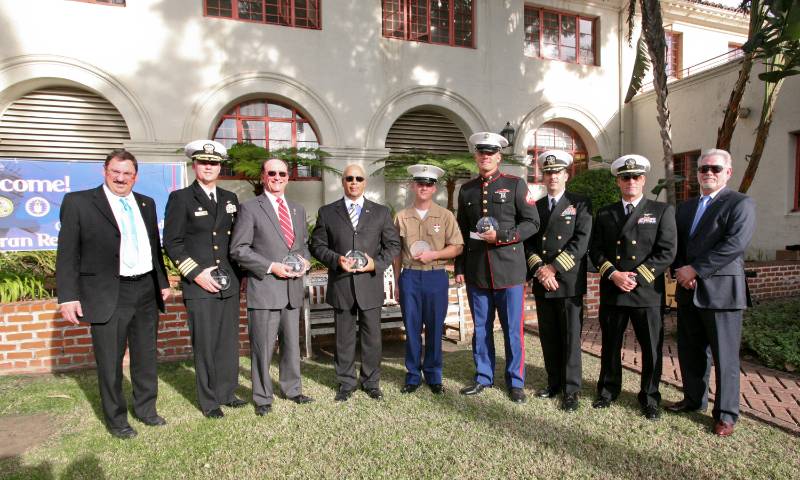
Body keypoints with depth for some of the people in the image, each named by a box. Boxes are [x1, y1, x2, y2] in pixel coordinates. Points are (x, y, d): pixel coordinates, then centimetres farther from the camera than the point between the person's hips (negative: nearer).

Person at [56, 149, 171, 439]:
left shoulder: (146, 204, 10)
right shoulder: (78, 202, -4)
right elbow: (67, 254, -6)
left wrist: (163, 283, 14)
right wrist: (68, 297, -10)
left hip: (146, 292, 5)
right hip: (107, 297, -4)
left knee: (146, 358, 16)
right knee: (110, 362, 7)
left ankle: (146, 409, 34)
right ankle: (115, 419, 25)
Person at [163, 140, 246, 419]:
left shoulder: (230, 199, 13)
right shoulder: (180, 198, -2)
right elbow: (172, 242, -5)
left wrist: (239, 271, 7)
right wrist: (197, 273, -12)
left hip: (229, 283, 5)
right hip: (199, 285, -5)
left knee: (229, 341, 11)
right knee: (205, 345, 2)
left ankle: (227, 392, 26)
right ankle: (208, 401, 17)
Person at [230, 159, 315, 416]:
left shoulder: (298, 209, 14)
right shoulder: (250, 208, -4)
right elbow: (238, 249, -9)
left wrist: (305, 260, 0)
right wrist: (271, 267, -16)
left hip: (293, 288, 6)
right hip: (264, 288, -5)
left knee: (292, 343, 16)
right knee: (263, 346, 3)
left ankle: (292, 389, 32)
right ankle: (262, 397, 20)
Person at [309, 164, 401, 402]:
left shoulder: (381, 212, 8)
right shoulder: (327, 212, 6)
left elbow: (393, 245, 7)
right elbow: (317, 245, 5)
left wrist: (377, 263, -9)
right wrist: (336, 260, -13)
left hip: (370, 284, 1)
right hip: (340, 284, 0)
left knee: (372, 336, 9)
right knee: (344, 337, 9)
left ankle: (371, 382, 25)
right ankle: (346, 383, 24)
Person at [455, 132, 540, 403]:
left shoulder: (515, 185, 1)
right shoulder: (466, 190, 11)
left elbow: (532, 223, -2)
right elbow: (462, 231, 14)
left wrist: (501, 235, -15)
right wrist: (459, 268, 9)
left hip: (509, 269, -3)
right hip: (477, 270, 3)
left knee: (513, 329, 4)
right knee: (481, 328, 11)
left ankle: (516, 382, 18)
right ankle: (483, 377, 26)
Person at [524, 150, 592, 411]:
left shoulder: (581, 203, 2)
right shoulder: (535, 207, 14)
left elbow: (581, 241, -9)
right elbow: (528, 243, 6)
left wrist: (553, 268, -14)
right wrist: (539, 270, -10)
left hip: (569, 282, -4)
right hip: (542, 283, 4)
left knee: (570, 338, 0)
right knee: (549, 338, 10)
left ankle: (571, 389, 10)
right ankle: (554, 382, 24)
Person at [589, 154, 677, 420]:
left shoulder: (662, 211, 3)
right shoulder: (604, 213, 11)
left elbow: (666, 251, -5)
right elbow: (595, 249, 6)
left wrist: (637, 277, -13)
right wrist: (613, 274, -10)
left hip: (647, 292, -2)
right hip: (611, 291, 2)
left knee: (651, 348, 6)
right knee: (610, 345, 12)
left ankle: (650, 398, 23)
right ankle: (608, 390, 28)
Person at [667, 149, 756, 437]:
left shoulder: (740, 204, -4)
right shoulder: (686, 207, 17)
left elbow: (735, 244, -17)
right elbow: (676, 245, 14)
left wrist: (695, 270, -17)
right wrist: (680, 271, -5)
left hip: (721, 291, -6)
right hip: (688, 291, 6)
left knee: (725, 356, 3)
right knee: (691, 351, 15)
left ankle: (726, 414, 16)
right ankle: (694, 399, 32)